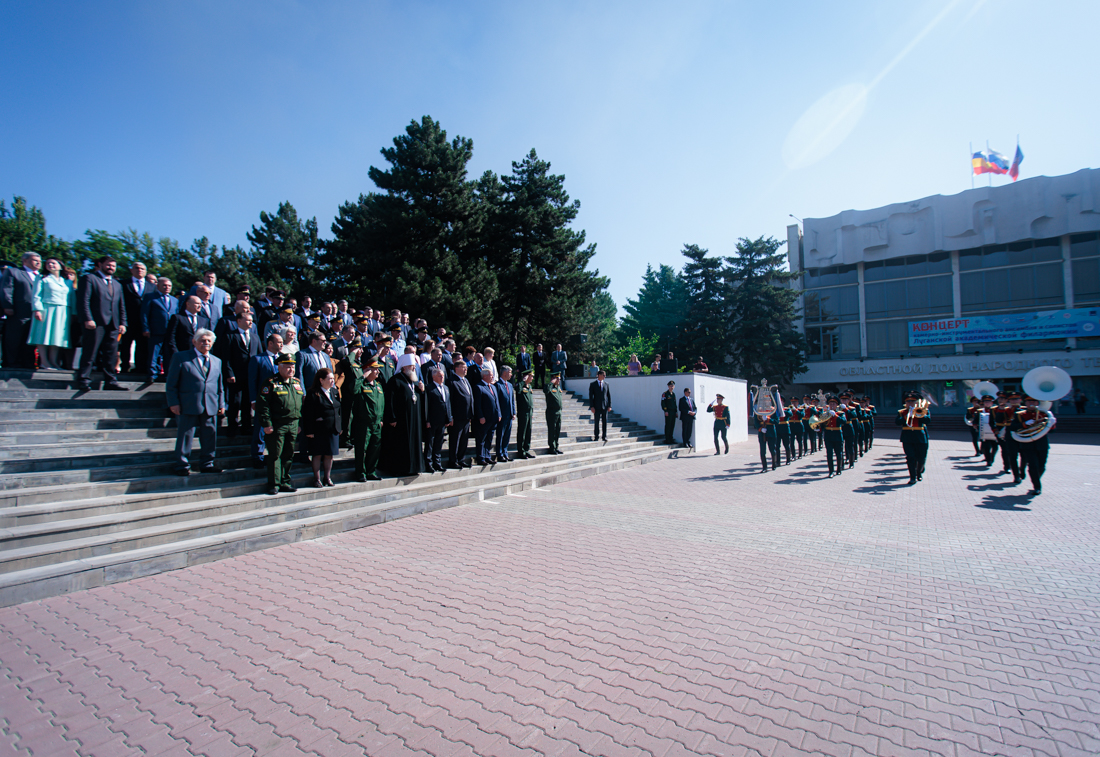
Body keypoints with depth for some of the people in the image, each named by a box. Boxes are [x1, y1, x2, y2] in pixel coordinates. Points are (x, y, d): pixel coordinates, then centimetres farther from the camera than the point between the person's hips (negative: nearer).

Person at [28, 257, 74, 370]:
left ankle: (53, 361, 2)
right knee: (44, 335, -5)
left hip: (63, 313, 3)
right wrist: (37, 310, -12)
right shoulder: (42, 279, 8)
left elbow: (73, 299, 12)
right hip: (46, 310, -2)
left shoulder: (67, 282, 16)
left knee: (57, 336, 1)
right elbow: (36, 296, 1)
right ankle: (44, 362, -4)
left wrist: (73, 314, 3)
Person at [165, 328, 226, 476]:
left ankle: (206, 464, 19)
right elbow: (171, 383, 0)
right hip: (188, 406, -4)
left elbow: (220, 385, 19)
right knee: (185, 436, 1)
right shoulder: (180, 357, 3)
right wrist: (173, 402, -7)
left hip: (210, 407, 4)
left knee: (210, 436, 7)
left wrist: (221, 403, 12)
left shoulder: (217, 361, 17)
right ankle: (182, 466, 13)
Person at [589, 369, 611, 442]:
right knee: (596, 422, 2)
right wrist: (591, 406, -9)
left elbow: (609, 395, 9)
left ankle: (604, 436, 13)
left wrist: (609, 406, 2)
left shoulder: (606, 384, 8)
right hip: (596, 407, -2)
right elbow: (590, 396, -1)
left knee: (605, 422, 5)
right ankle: (596, 437, 10)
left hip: (605, 406, 2)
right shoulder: (593, 384, 1)